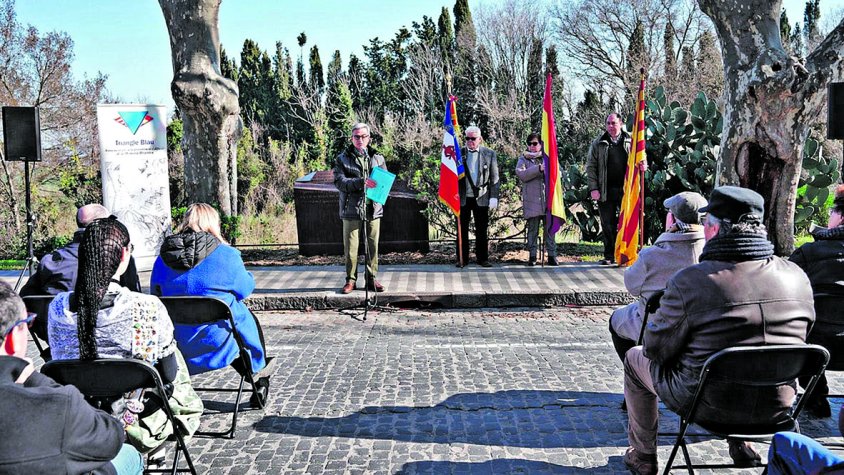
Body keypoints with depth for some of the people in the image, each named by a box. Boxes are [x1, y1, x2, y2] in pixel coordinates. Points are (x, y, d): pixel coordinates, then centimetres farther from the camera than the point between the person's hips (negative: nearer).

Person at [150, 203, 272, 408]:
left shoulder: (163, 259, -1)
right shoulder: (226, 255, -14)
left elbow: (155, 294, 11)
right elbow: (245, 289, -1)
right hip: (216, 343, -5)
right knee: (248, 319, 28)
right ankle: (258, 375, 43)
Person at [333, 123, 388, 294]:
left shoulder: (378, 158, 13)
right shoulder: (342, 159, 5)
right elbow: (339, 181, -7)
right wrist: (360, 182, -21)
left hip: (373, 208, 2)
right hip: (351, 208, -2)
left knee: (373, 245, 4)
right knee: (350, 247, 0)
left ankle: (372, 278, 15)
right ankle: (350, 280, 11)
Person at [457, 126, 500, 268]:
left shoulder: (489, 154, 4)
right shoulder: (458, 153, 4)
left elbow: (494, 178, 4)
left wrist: (494, 197, -4)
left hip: (481, 198, 0)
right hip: (463, 198, 1)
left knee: (482, 230, 4)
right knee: (462, 229, 4)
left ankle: (482, 258, 13)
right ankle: (462, 259, 12)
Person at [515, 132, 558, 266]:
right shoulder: (523, 159, 9)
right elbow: (521, 174, -9)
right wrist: (538, 169, -19)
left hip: (548, 199, 1)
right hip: (532, 201, -1)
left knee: (550, 228, 0)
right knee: (532, 229, 3)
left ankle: (552, 255, 5)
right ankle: (532, 256, 9)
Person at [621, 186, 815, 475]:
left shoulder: (689, 282, -24)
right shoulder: (798, 278, -8)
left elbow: (655, 349, -14)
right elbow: (798, 338, 7)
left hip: (710, 406, -5)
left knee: (635, 358, 21)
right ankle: (740, 446, 40)